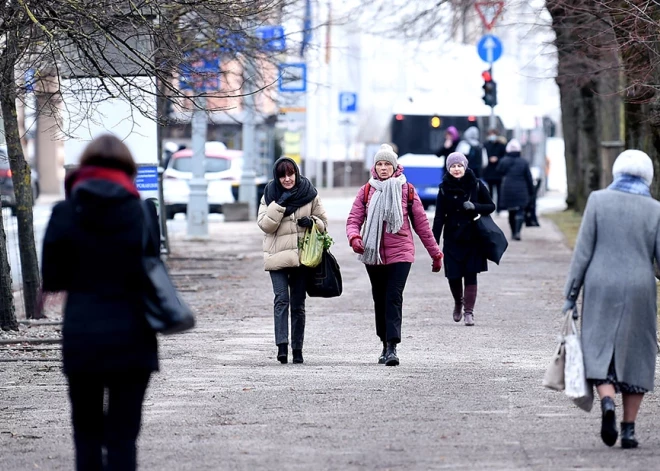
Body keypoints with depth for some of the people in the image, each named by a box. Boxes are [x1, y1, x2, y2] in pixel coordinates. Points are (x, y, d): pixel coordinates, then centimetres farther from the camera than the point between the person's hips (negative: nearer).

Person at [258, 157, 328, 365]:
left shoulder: (309, 193, 4)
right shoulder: (270, 195, 2)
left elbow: (323, 222, 11)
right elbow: (264, 224, -6)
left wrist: (312, 222, -11)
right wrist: (279, 205, -17)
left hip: (301, 256, 2)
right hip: (277, 256, -2)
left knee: (298, 303, 7)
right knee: (281, 298, -16)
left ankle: (297, 348, 13)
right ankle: (282, 345, -24)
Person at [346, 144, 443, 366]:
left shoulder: (407, 190, 4)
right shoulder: (366, 191, 6)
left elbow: (421, 223, 8)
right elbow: (354, 219, 3)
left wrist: (435, 253, 12)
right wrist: (354, 237, -21)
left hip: (400, 253, -3)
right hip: (373, 254, 3)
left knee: (394, 298, -14)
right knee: (379, 299, 10)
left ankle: (392, 347, -20)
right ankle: (385, 345, 21)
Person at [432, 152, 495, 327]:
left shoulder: (476, 186, -1)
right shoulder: (444, 189, 0)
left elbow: (491, 206, 4)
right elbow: (439, 217, -1)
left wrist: (474, 207, -16)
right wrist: (434, 242, -7)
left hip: (472, 237, -1)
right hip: (452, 238, 1)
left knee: (470, 275, -4)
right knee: (453, 276, 1)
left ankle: (469, 311, 1)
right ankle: (458, 303, 29)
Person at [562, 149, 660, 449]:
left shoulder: (598, 201, -1)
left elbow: (583, 251, -3)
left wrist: (571, 294, 2)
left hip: (601, 289, 0)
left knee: (599, 351, 5)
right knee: (635, 356, 10)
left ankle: (607, 402, -24)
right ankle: (628, 429, 7)